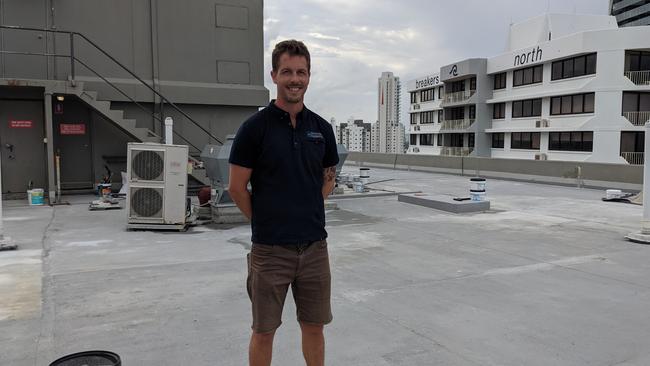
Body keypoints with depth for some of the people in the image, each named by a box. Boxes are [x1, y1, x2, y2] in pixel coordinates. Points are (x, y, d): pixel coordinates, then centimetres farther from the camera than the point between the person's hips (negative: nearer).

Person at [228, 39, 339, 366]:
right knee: (264, 331, 11)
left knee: (314, 326, 16)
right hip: (270, 249, -3)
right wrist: (266, 222, 2)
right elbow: (237, 188, -5)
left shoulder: (322, 128, 5)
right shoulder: (255, 127, -9)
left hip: (315, 245, 4)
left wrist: (306, 215, 9)